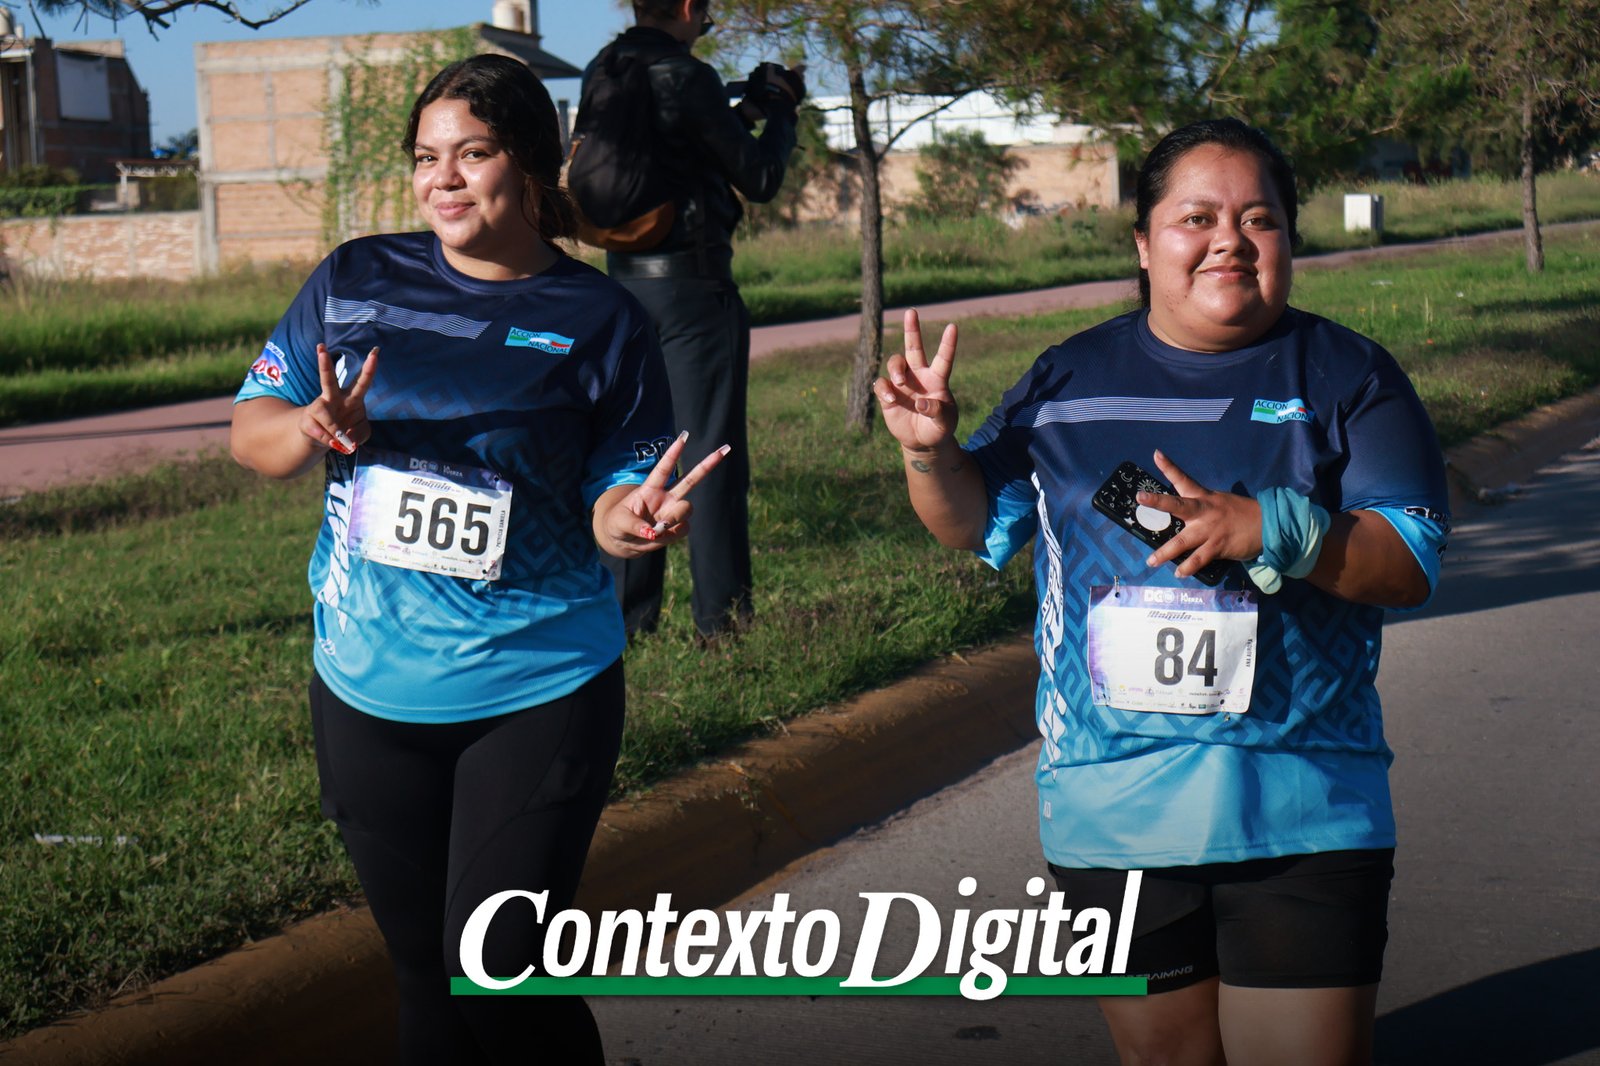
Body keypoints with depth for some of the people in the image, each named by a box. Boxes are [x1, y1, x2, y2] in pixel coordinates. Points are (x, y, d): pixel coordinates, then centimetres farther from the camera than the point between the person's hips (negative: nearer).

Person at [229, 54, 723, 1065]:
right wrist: (316, 429, -17)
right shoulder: (358, 281, 3)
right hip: (368, 690, 3)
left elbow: (610, 497, -2)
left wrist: (633, 518, -25)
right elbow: (251, 432, 5)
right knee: (425, 971, 13)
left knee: (501, 974, -5)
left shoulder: (600, 321, -3)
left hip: (537, 693, -3)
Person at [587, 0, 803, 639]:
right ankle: (720, 611, 2)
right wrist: (779, 112, 7)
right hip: (691, 281, -7)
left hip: (623, 279, 7)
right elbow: (760, 179, -8)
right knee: (711, 449, 0)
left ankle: (627, 610, 16)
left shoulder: (601, 74, 7)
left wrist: (742, 112, 19)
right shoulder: (687, 78, -15)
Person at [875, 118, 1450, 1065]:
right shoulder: (1071, 379, 8)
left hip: (1302, 815, -2)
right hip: (1114, 815, 2)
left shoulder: (1348, 375, 1)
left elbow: (1411, 564, -7)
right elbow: (978, 524, 14)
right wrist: (931, 449, -6)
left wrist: (1270, 529, -23)